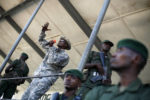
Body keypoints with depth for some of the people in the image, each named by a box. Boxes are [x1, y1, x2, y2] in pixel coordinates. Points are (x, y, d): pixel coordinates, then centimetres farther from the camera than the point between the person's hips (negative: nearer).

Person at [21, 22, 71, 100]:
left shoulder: (65, 56, -2)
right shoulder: (52, 49, 21)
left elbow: (52, 61, -19)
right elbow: (41, 40, 31)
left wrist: (51, 47, -8)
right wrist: (43, 31, 14)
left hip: (47, 79, -7)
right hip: (38, 76, 7)